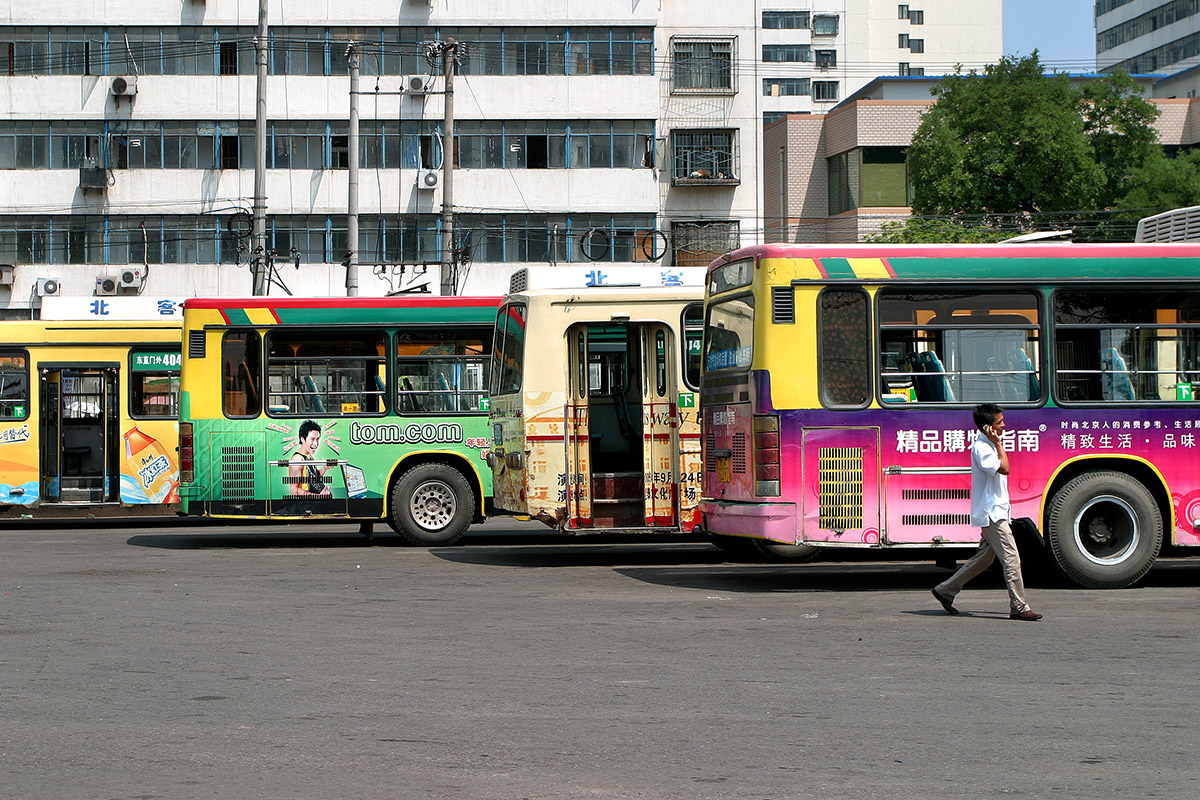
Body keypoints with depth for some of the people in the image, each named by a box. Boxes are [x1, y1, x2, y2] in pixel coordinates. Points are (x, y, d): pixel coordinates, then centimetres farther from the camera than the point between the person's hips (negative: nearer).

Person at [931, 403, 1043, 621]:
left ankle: (945, 591, 24)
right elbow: (1004, 468, -23)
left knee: (983, 558, 16)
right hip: (991, 513, -10)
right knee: (1011, 558, -11)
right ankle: (1019, 607, -8)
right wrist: (998, 444, -18)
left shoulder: (991, 446, 17)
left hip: (996, 512, 10)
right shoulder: (981, 448, -15)